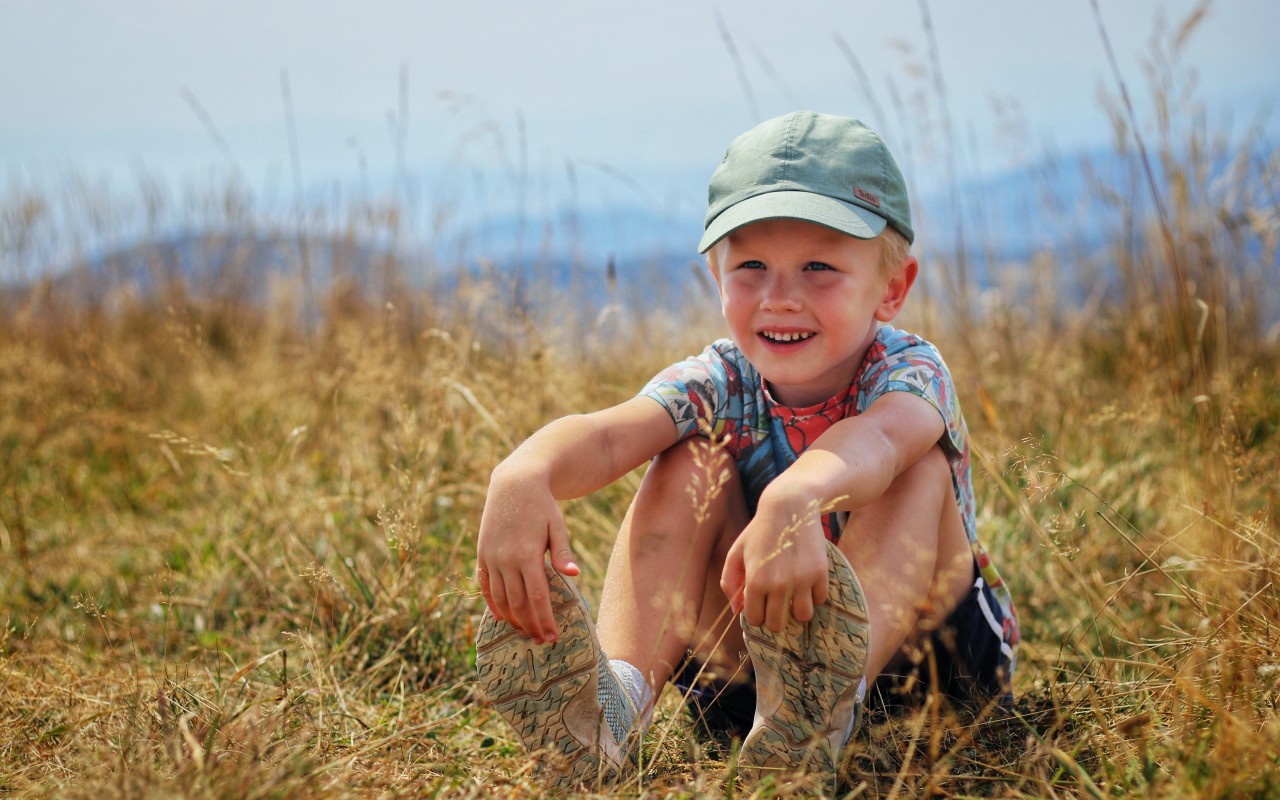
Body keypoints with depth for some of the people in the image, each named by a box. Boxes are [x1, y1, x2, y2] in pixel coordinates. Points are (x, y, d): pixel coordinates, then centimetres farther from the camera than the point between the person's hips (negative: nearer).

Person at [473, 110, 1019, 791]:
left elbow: (877, 436, -46)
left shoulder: (909, 372, -19)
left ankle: (824, 701, -43)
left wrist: (796, 499, -70)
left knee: (920, 467, -26)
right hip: (749, 649, 2)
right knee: (694, 461, -16)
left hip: (910, 630, -2)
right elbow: (607, 435, -31)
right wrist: (523, 475, -56)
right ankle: (619, 692, -32)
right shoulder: (719, 382, -9)